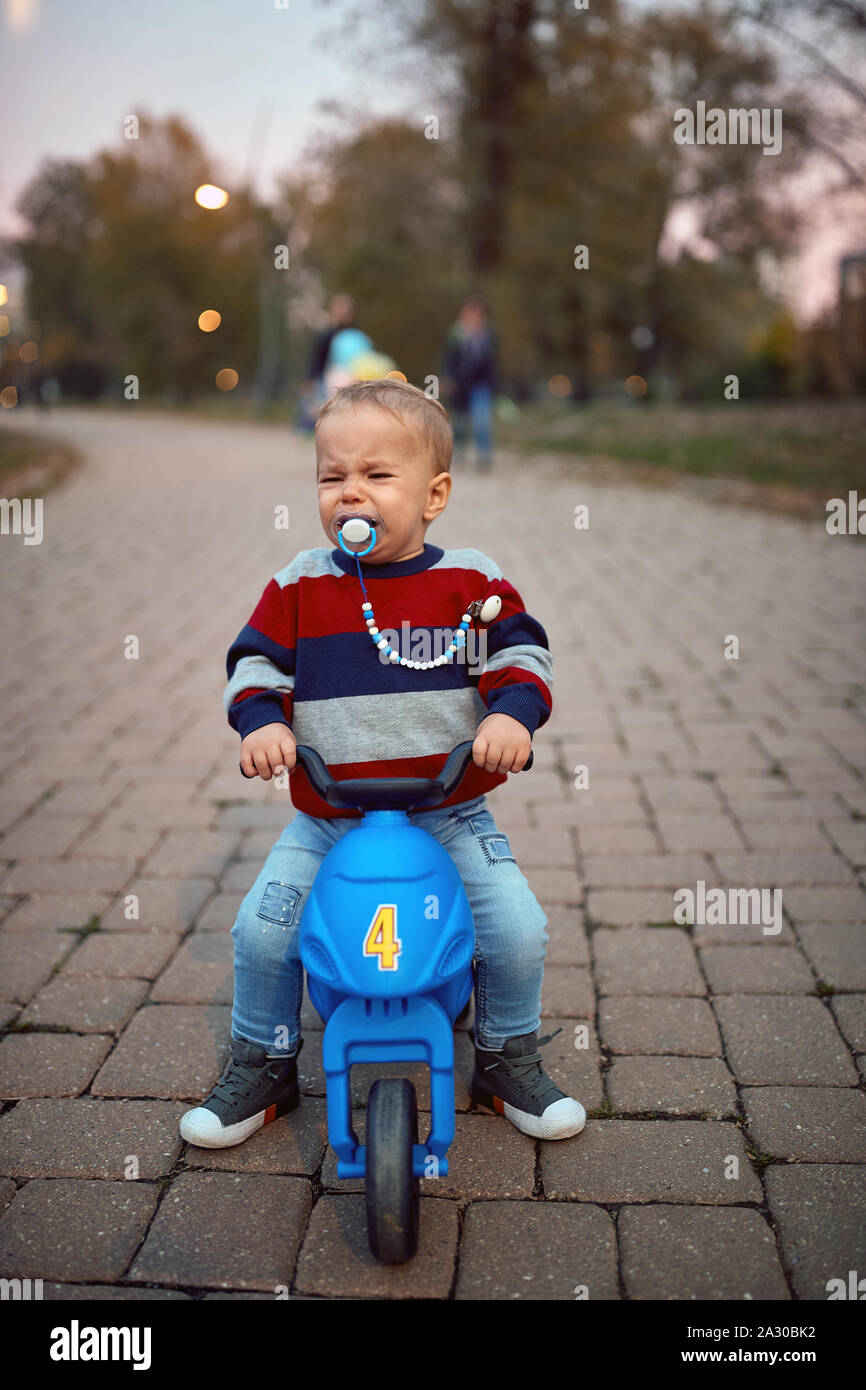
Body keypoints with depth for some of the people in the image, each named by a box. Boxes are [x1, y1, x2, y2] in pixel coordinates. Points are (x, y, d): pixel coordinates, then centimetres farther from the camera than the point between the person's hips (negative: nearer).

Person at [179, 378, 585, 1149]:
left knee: (519, 930, -9)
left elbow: (521, 651, 1)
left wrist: (512, 712, -19)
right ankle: (262, 1067, 21)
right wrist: (262, 719, -14)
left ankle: (509, 1061, 21)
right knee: (261, 931, -7)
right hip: (325, 819, 1)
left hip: (450, 815, -1)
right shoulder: (300, 584, 1)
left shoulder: (471, 579, -1)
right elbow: (255, 659, 5)